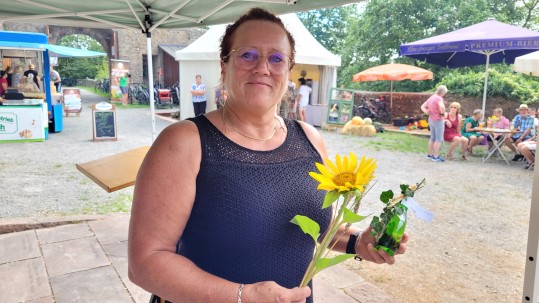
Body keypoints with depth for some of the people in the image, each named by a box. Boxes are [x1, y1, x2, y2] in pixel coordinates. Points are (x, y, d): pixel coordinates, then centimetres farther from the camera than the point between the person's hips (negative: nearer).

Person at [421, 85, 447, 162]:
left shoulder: (431, 98, 11)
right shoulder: (439, 98, -16)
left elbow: (422, 106, 16)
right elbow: (442, 107, -35)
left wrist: (427, 112, 2)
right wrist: (442, 113, -16)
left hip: (431, 120, 9)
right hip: (438, 120, -9)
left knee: (432, 138, 18)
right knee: (439, 139, -2)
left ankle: (430, 154, 25)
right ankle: (435, 156, 0)